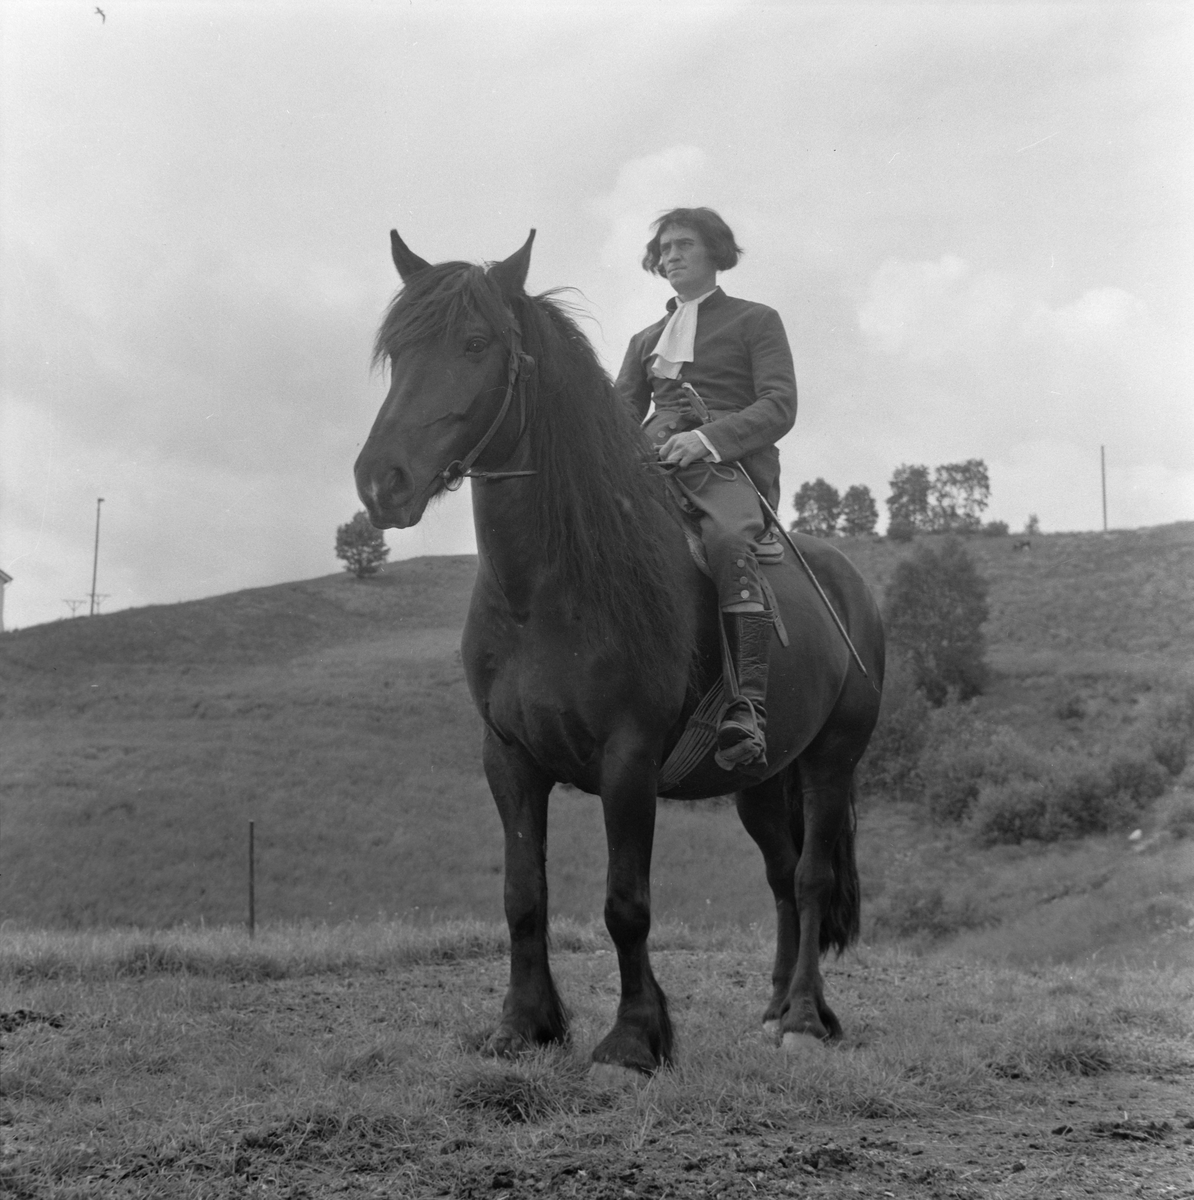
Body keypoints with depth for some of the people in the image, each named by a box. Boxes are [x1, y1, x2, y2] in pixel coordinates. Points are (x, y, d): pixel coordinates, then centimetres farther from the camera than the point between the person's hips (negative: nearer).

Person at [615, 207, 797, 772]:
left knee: (729, 538, -37)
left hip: (731, 459, -5)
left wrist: (708, 437, -15)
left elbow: (778, 406, 3)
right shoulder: (645, 340, 31)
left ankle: (747, 707, -45)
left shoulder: (755, 321, 16)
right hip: (651, 462, 5)